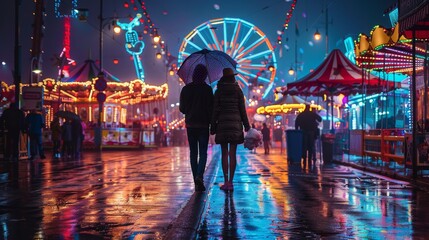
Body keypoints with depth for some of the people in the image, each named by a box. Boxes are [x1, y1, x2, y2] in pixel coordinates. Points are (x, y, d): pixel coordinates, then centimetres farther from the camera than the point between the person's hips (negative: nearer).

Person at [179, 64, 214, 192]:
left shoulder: (186, 89, 1)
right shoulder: (207, 89, -7)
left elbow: (181, 108, 5)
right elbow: (211, 108, -8)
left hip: (190, 124, 2)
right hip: (203, 124, -2)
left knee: (193, 153, 9)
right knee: (203, 153, 2)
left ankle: (197, 183, 8)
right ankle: (199, 176, -21)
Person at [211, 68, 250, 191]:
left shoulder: (219, 91, 1)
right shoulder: (238, 91, 3)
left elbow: (215, 110, -1)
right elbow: (242, 110, 2)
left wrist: (213, 126, 3)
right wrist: (246, 125, 7)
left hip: (222, 123, 0)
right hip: (235, 123, 0)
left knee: (224, 154, 5)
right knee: (232, 154, 1)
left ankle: (226, 182, 2)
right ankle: (230, 182, -2)